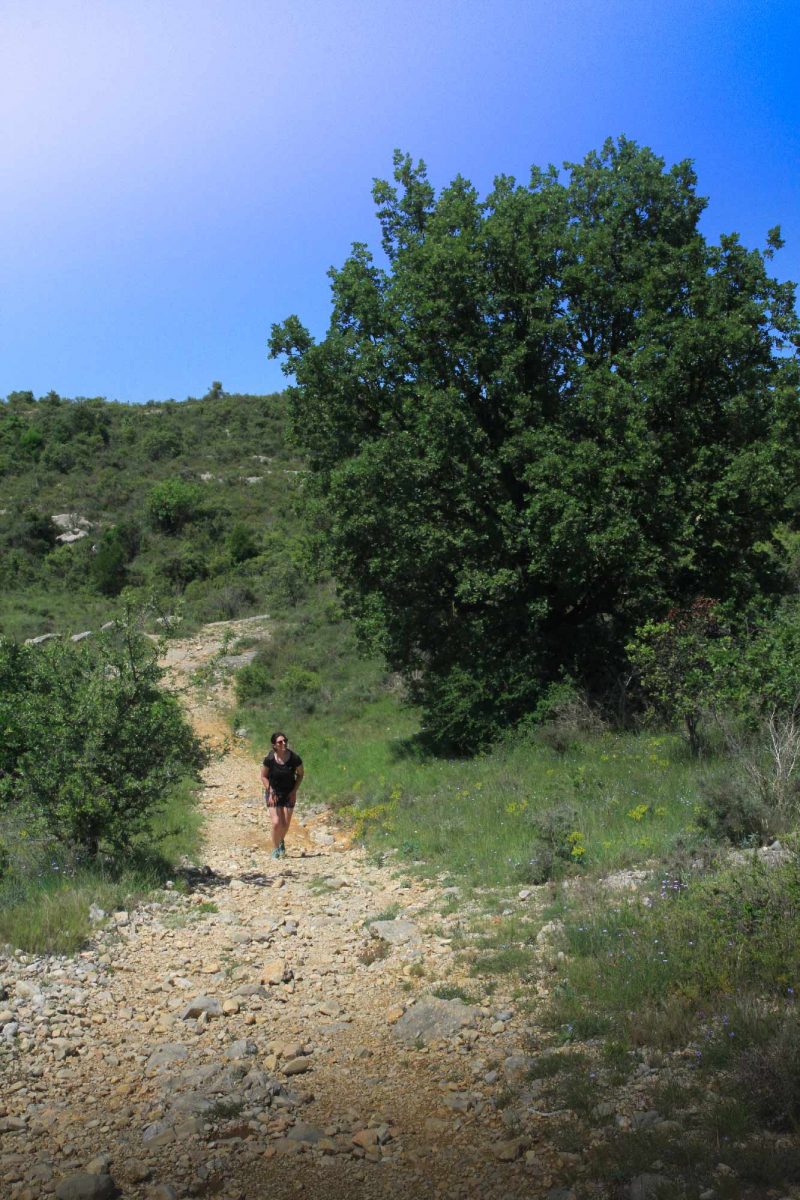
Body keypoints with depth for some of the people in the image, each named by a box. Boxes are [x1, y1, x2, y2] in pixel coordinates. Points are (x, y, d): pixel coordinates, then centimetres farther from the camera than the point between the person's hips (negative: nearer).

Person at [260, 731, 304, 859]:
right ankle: (275, 849, 11)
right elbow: (264, 776, -3)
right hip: (273, 793, -1)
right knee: (276, 823, -11)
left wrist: (294, 791, -7)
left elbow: (300, 774, 1)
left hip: (289, 794, 1)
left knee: (286, 824, 4)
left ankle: (281, 841, 37)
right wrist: (270, 792, -12)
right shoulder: (269, 759, -19)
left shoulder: (295, 759, -17)